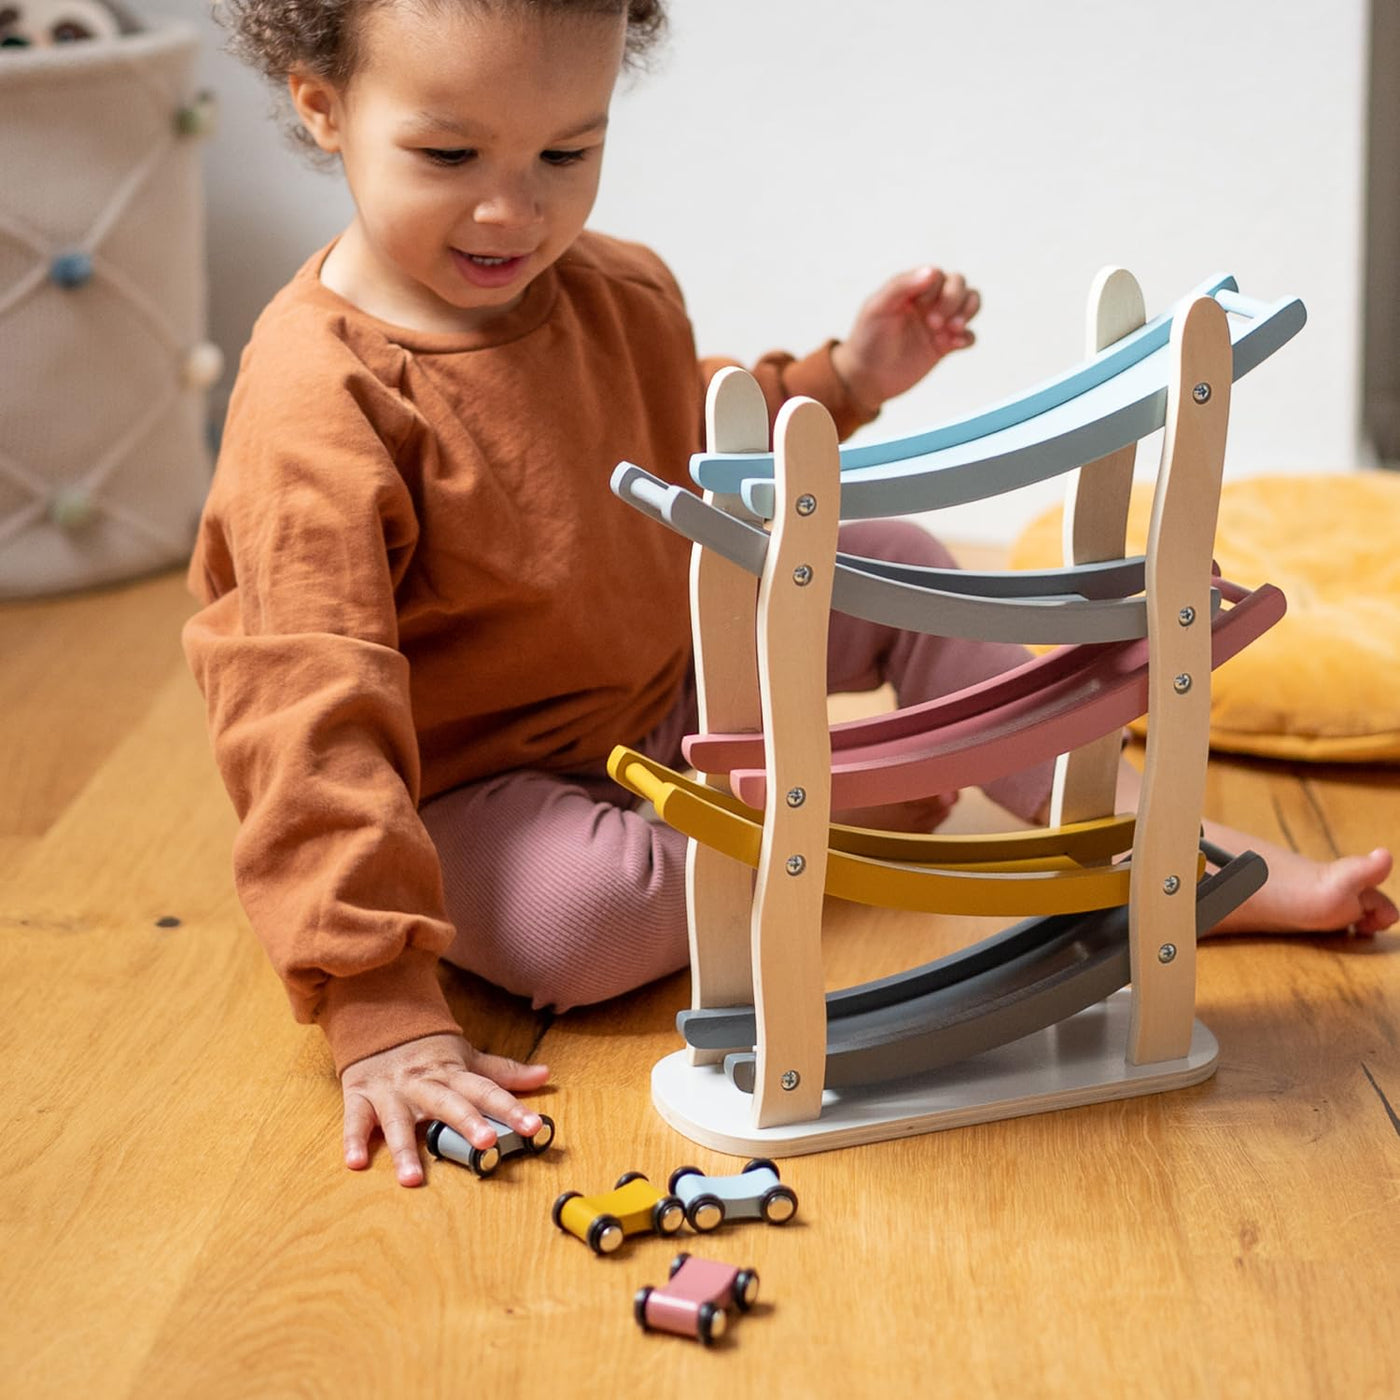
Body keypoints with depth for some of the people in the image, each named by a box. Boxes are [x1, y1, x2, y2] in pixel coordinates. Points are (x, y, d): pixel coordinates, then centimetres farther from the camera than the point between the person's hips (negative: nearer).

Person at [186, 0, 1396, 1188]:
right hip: (474, 781, -7)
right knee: (581, 919, -38)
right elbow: (314, 722, -34)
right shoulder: (320, 401, -29)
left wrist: (840, 383, 3)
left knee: (889, 565, 2)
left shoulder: (615, 296, -4)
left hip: (664, 684, 7)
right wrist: (382, 1017, -40)